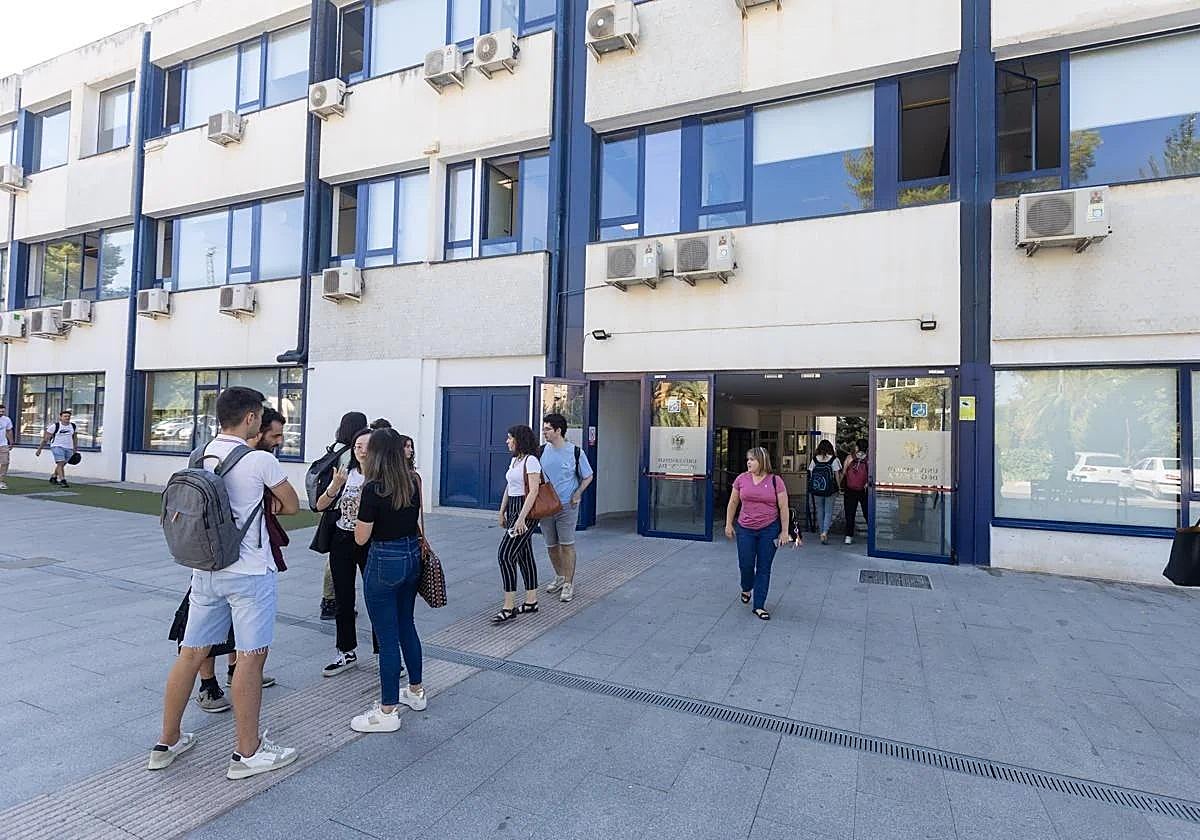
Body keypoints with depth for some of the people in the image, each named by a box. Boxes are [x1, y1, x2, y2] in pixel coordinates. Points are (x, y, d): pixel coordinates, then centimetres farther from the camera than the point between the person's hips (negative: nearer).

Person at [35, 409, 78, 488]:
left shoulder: (73, 426, 8)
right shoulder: (55, 426, -5)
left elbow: (75, 438, 19)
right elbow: (46, 438, -1)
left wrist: (75, 450, 20)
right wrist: (39, 449, -1)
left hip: (69, 448, 5)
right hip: (57, 447, -5)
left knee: (61, 465, 15)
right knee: (60, 463, -16)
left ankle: (53, 477, 37)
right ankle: (62, 481, -18)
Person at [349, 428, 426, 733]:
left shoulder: (374, 488, -18)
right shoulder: (414, 481, 0)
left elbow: (361, 538, -12)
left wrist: (359, 507, 1)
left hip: (384, 561, -7)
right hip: (412, 556, 7)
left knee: (387, 635, 4)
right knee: (406, 625, 22)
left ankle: (388, 711, 17)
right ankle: (416, 691, 36)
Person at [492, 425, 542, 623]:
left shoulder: (531, 461, -14)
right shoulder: (514, 460, 14)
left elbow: (533, 491, -20)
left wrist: (521, 518, -24)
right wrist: (502, 512, 19)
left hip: (526, 511, -9)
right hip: (513, 510, 9)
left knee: (505, 555, -12)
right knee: (523, 555, 12)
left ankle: (509, 608, -6)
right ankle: (531, 601, 21)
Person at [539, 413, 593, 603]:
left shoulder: (575, 452, -9)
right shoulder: (542, 451, 1)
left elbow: (588, 477, 3)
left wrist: (577, 494, -7)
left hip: (567, 507, -4)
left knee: (567, 545, 0)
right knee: (551, 546, 13)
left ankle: (569, 583, 13)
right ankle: (560, 577, 34)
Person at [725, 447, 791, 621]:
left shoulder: (775, 481, -6)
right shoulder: (741, 479, 1)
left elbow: (783, 508, -3)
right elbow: (733, 503, 10)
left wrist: (785, 531, -4)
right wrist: (728, 524, 9)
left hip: (769, 530, -2)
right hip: (745, 529, 2)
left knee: (764, 568, 4)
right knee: (745, 564, 4)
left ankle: (759, 606, 15)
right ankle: (746, 588, 39)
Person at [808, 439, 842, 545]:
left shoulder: (814, 459, 0)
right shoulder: (833, 459, -5)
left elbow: (811, 474, 3)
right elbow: (837, 475, -4)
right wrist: (839, 487, 6)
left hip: (816, 490, 2)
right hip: (830, 490, -2)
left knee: (820, 511, 14)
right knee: (828, 511, 5)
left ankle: (822, 533, 21)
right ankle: (825, 532, -11)